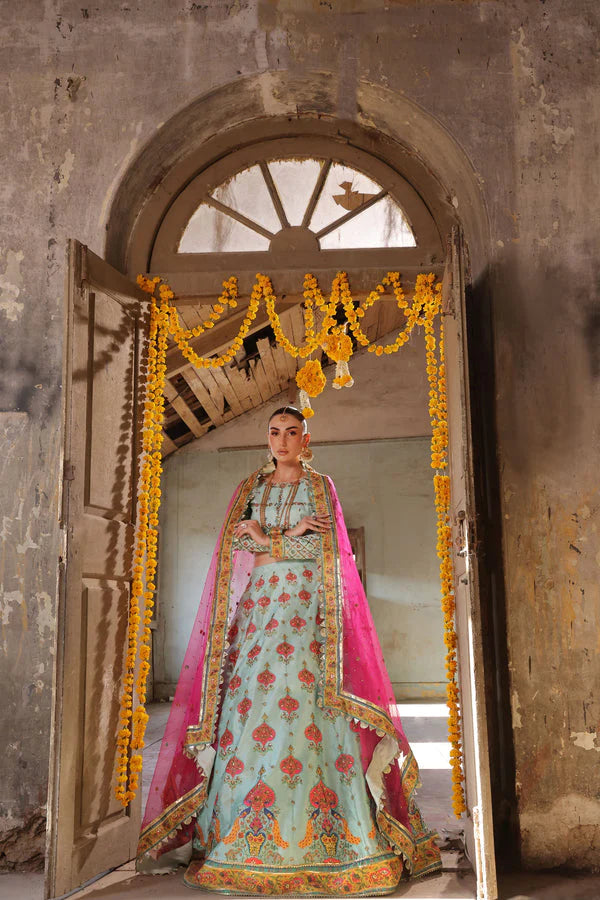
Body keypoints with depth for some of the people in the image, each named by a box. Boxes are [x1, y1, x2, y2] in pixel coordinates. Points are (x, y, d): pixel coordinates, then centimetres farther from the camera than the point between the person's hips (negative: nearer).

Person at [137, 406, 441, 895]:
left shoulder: (321, 487, 9)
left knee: (306, 709, -10)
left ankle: (319, 837, -4)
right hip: (258, 605, 3)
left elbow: (322, 548, -3)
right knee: (251, 706, -5)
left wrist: (265, 537, -4)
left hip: (306, 609, -2)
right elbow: (236, 542, 5)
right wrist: (291, 534, -5)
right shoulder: (249, 488, 17)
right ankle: (242, 839, 1)